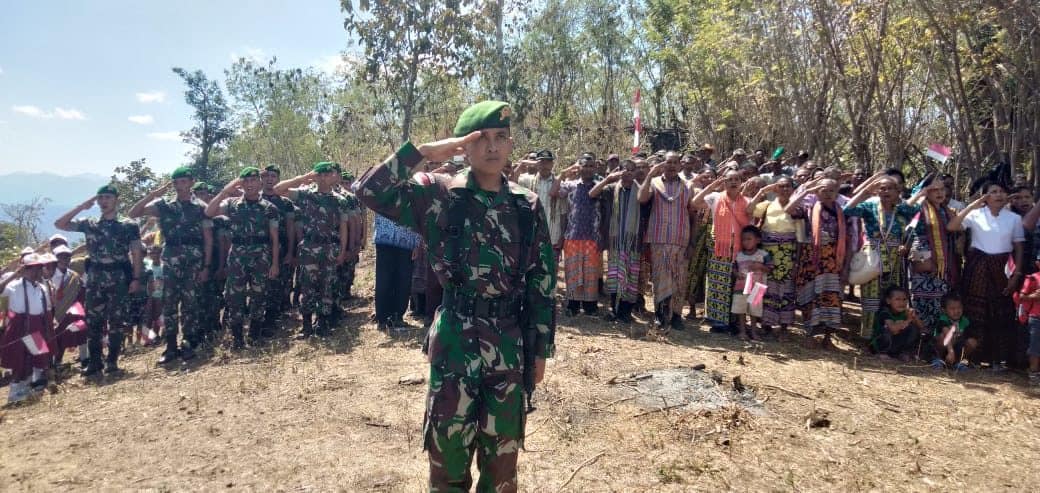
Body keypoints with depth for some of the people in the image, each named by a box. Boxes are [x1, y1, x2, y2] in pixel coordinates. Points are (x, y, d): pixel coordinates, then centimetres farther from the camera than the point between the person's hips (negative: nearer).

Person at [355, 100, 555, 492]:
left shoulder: (527, 206, 4)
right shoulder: (440, 195, -2)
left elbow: (543, 281, 7)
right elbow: (370, 190, -15)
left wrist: (541, 349, 6)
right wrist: (423, 152, -18)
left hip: (510, 343, 2)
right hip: (455, 341, -2)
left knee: (502, 456, 14)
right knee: (448, 452, 8)